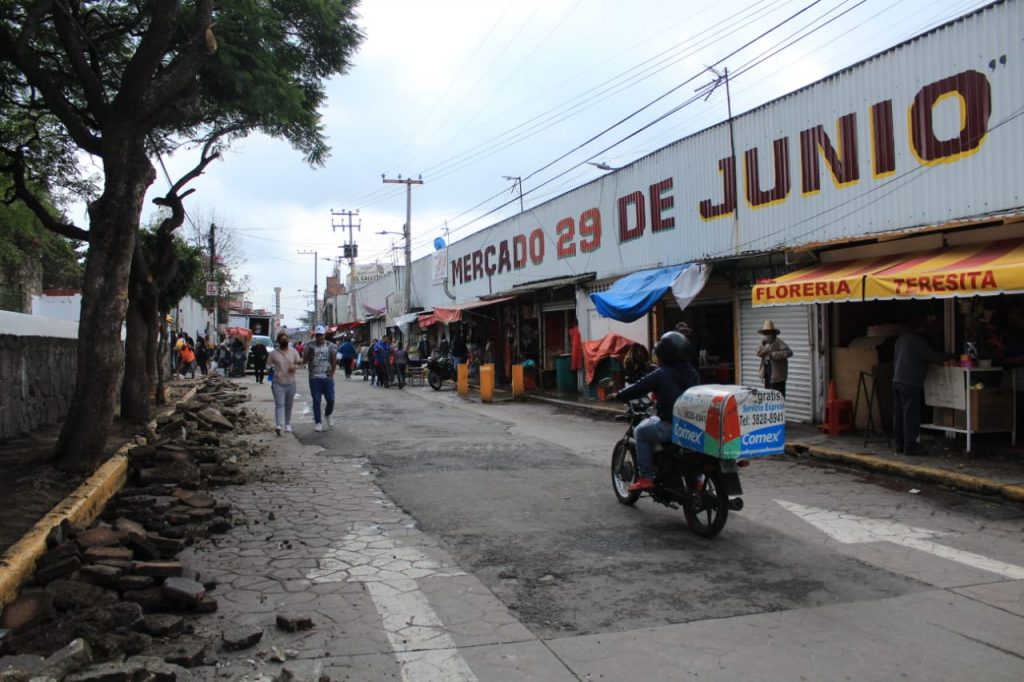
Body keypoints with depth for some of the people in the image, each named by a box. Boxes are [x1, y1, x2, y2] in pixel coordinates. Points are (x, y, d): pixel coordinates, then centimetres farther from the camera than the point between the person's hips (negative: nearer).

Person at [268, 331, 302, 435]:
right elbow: (268, 365, 9)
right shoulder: (273, 353, 1)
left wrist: (294, 366, -14)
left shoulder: (293, 351, 5)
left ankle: (287, 423, 28)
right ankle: (278, 425, -24)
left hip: (291, 383, 3)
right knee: (279, 404, -14)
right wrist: (272, 368, -13)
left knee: (289, 405, 12)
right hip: (278, 383, -3)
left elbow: (299, 362, 7)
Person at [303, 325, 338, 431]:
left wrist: (331, 374, -4)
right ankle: (318, 422, 9)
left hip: (327, 378, 0)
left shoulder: (331, 346, 3)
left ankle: (328, 414, 29)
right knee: (316, 401, 1)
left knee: (331, 399, 0)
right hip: (314, 378, 0)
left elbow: (334, 361, 2)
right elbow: (304, 361, -2)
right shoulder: (309, 346, 2)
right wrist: (307, 352, -20)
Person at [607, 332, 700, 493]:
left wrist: (617, 396, 18)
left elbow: (638, 388, 0)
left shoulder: (660, 375, -8)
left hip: (671, 427, -6)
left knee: (641, 431, 12)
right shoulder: (692, 373, 11)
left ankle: (646, 478, 5)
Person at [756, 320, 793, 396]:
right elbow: (759, 353, -2)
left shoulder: (778, 343, -11)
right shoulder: (765, 342, 11)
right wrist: (767, 349, -18)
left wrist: (774, 354, -25)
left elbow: (789, 352, -22)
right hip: (767, 375, 7)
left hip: (777, 375, -7)